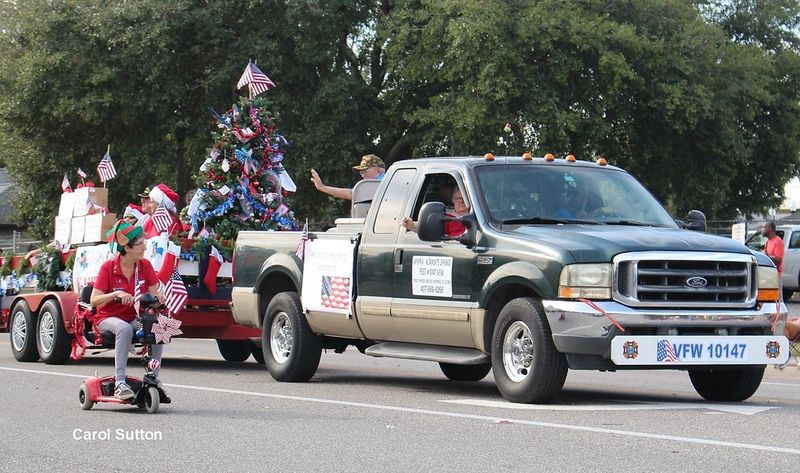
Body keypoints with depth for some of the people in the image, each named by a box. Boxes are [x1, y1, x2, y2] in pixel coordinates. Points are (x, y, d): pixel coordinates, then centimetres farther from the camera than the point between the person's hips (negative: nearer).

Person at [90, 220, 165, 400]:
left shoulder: (145, 266, 1)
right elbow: (94, 300, -14)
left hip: (135, 318, 4)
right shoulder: (108, 267, -9)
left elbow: (153, 292, -1)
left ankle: (154, 379, -17)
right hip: (108, 318, -4)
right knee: (124, 329, -38)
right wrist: (116, 294, -30)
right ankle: (120, 383, -38)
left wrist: (158, 295, -26)